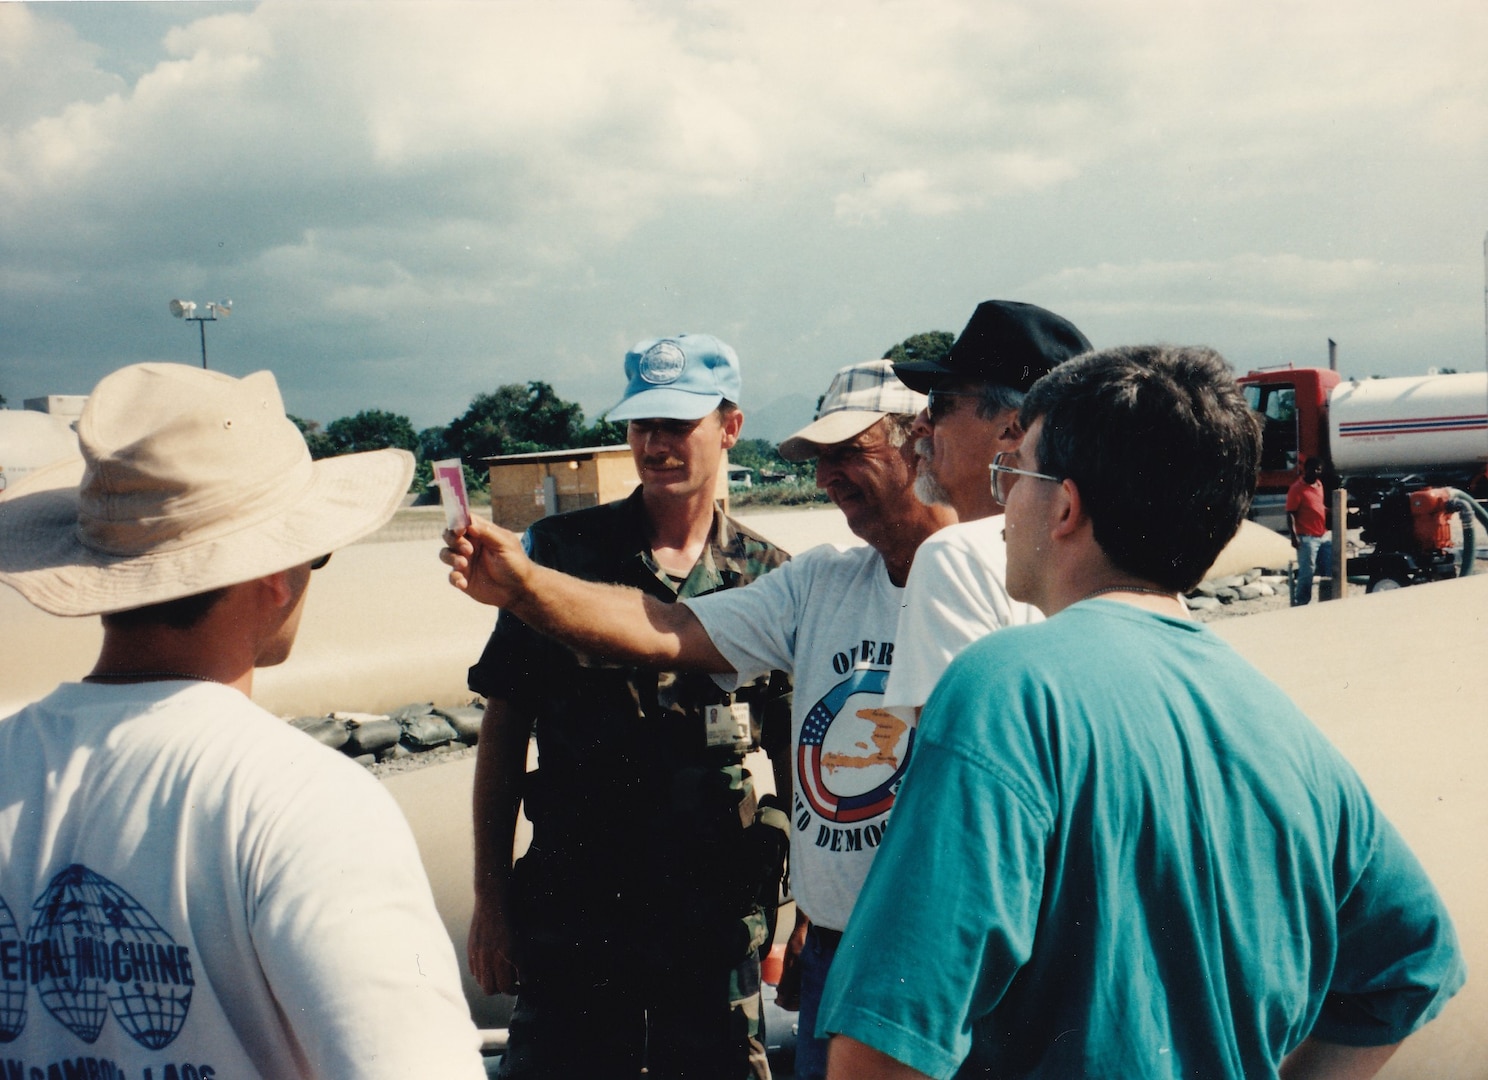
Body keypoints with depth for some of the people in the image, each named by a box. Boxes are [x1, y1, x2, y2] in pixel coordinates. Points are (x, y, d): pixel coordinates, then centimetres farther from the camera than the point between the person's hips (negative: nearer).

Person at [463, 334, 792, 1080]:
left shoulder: (767, 579, 0)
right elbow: (503, 731, 2)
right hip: (573, 907, 0)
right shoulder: (562, 553, -2)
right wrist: (490, 900, 0)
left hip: (716, 916, 1)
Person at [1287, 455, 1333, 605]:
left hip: (1323, 536, 8)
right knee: (1307, 572, -7)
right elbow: (1290, 514, -14)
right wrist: (1294, 535, -22)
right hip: (1307, 538, -8)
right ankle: (1301, 603, 1)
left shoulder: (1319, 484, 13)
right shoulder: (1297, 488, -10)